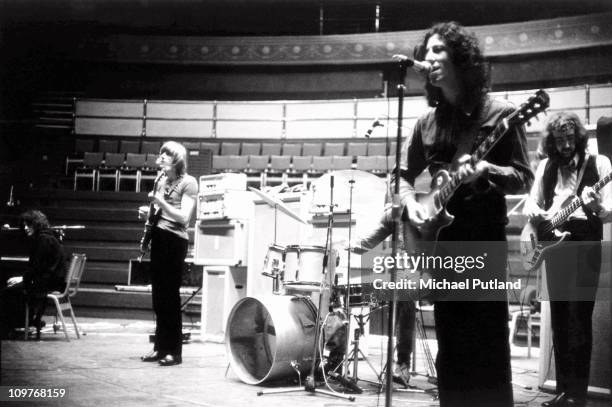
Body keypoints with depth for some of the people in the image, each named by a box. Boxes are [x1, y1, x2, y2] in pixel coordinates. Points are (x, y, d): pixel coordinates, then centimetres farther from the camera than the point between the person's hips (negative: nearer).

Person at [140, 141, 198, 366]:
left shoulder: (188, 183, -6)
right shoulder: (162, 181, 15)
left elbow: (183, 217, -13)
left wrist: (161, 202, -21)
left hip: (175, 240, -7)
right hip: (159, 237, 7)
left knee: (170, 296, -6)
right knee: (159, 296, 9)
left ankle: (174, 351, 0)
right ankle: (160, 347, 17)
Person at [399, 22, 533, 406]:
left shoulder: (500, 114, -3)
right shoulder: (428, 122, 11)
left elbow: (524, 178, -5)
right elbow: (405, 173, 18)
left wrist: (485, 169, -23)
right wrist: (411, 203, -3)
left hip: (485, 236, -4)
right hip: (440, 237, 5)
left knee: (489, 345, -6)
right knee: (451, 346, 8)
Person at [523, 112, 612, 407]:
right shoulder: (546, 166, 11)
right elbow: (531, 202, 16)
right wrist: (534, 212, -7)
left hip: (585, 244, -4)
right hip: (554, 244, 4)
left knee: (580, 318, -8)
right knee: (559, 319, 6)